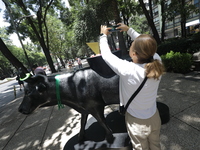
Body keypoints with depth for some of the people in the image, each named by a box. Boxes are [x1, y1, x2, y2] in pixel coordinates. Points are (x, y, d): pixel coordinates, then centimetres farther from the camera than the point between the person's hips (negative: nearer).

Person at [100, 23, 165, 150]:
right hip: (155, 118, 4)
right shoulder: (157, 62, -21)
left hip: (137, 122, -4)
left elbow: (106, 54, -19)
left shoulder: (127, 70, -34)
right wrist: (129, 30, 8)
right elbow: (145, 46, -2)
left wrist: (103, 35, -2)